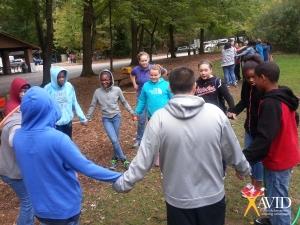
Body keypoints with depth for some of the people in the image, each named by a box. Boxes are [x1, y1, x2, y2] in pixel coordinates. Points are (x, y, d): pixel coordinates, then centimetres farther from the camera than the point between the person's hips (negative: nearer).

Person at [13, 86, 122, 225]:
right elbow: (86, 167, -27)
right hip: (65, 207, -4)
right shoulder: (57, 139, -30)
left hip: (40, 208, 5)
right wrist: (118, 177, -18)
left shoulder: (17, 137, -11)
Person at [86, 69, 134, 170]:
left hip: (116, 117, 0)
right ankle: (123, 159, 7)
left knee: (115, 139, 6)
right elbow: (92, 106, 6)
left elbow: (124, 102, 7)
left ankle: (115, 158, 27)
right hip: (106, 119, 0)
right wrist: (87, 118, 6)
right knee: (114, 140, -10)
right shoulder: (97, 92, -4)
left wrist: (131, 112, 6)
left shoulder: (117, 90, -6)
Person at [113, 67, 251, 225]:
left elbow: (143, 160, -14)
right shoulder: (216, 113, -12)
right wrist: (244, 169, 19)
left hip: (178, 201, -1)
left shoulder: (159, 118, -17)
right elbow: (233, 152, -1)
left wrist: (123, 182, 2)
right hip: (213, 197, 1)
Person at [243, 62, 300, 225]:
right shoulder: (285, 98, 3)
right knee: (274, 196, 26)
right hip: (286, 156, 10)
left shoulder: (270, 104, -27)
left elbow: (263, 138, -32)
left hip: (277, 160, -10)